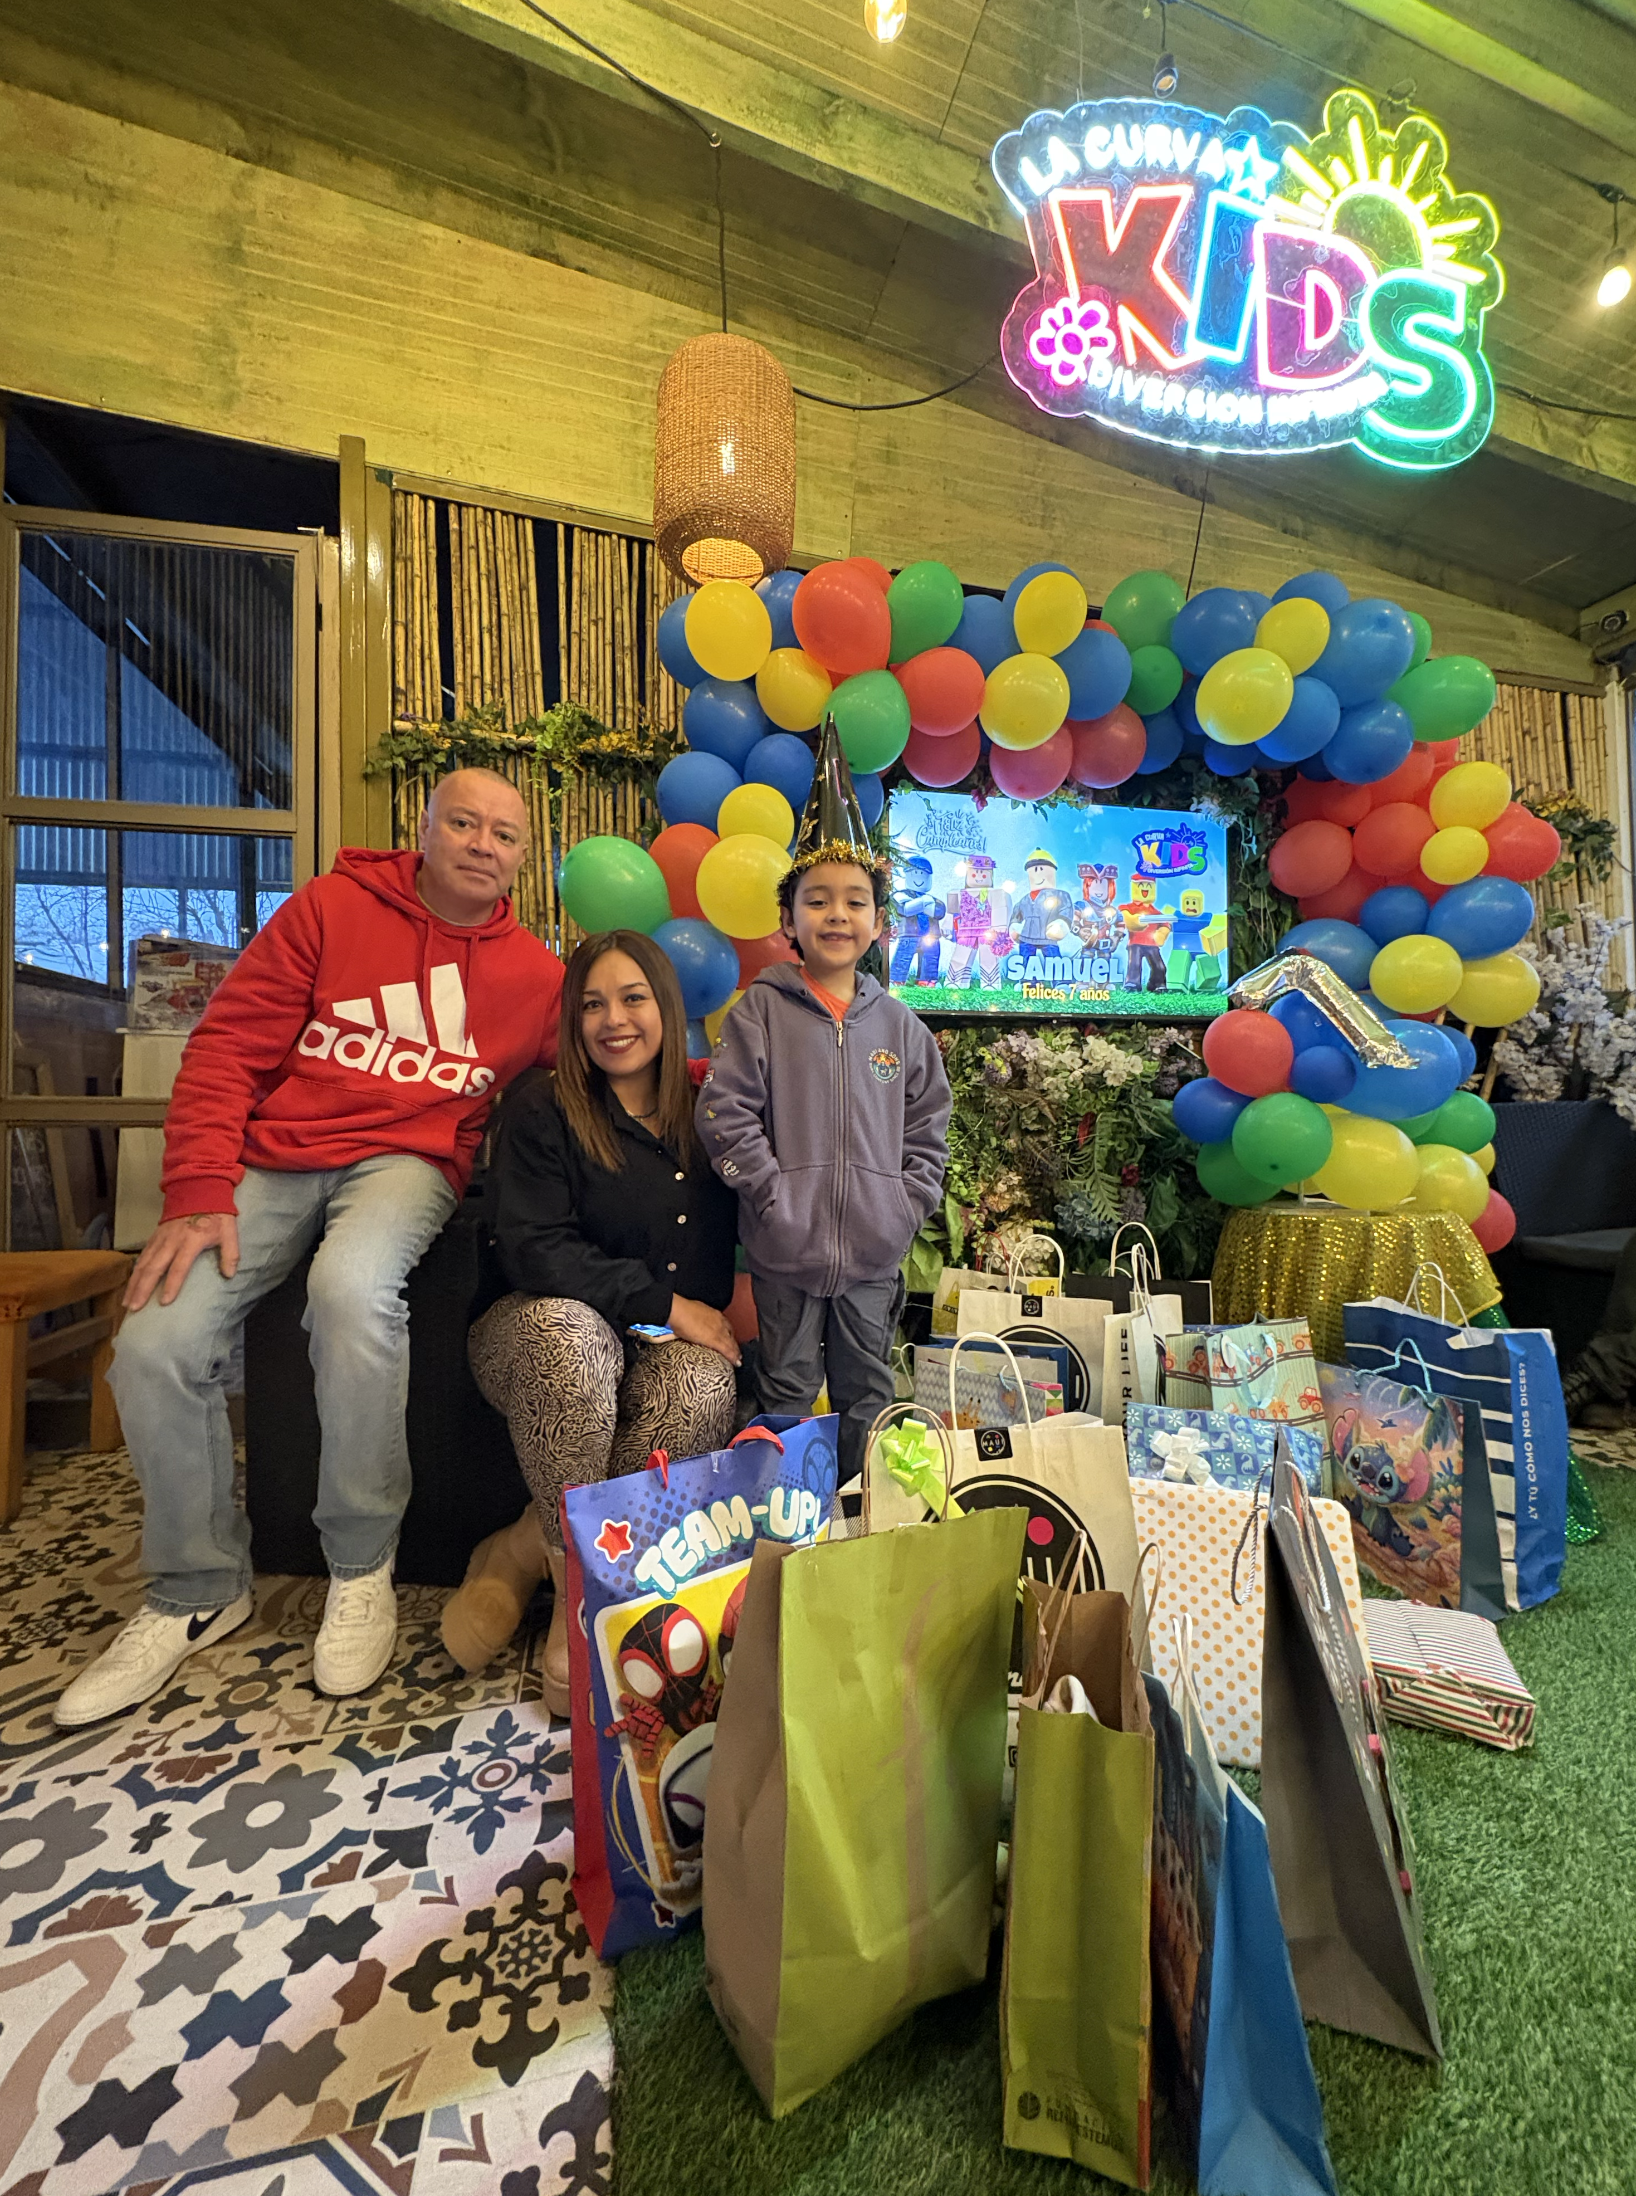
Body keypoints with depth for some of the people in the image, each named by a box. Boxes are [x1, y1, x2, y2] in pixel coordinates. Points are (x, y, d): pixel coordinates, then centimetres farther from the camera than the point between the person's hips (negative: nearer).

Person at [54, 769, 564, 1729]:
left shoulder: (537, 975, 6)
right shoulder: (334, 907, 4)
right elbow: (229, 1046, -1)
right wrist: (199, 1193, -11)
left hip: (406, 1160, -2)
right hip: (273, 1157, 2)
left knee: (351, 1289, -35)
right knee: (157, 1342, -15)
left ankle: (363, 1567, -10)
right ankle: (198, 1592, 14)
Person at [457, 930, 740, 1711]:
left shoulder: (704, 1113, 8)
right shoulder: (542, 1108, -4)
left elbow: (730, 1236, 18)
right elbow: (532, 1251, -13)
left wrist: (737, 1302, -2)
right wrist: (662, 1304, -17)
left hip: (671, 1345, 3)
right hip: (550, 1329, -2)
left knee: (704, 1386, -31)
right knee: (566, 1328, -38)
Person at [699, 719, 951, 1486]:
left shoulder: (897, 1023, 6)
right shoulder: (761, 1009, -4)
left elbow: (927, 1121, 12)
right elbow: (725, 1112, -9)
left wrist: (909, 1200, 2)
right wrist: (773, 1196, -13)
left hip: (876, 1250, 3)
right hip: (786, 1249, -3)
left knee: (868, 1392, 18)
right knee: (787, 1390, 12)